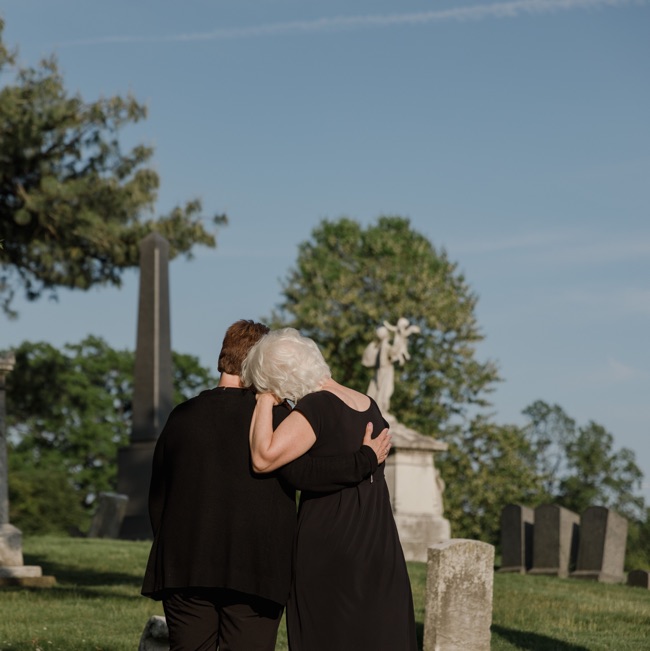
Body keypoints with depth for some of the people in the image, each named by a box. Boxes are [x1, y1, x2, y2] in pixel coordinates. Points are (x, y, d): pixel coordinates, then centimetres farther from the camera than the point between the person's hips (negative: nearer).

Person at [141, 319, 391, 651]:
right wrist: (367, 459, -5)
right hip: (254, 571, -4)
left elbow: (157, 497, 13)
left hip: (184, 568, 4)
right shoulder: (272, 414, -5)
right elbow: (302, 472, -17)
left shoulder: (181, 416, 9)